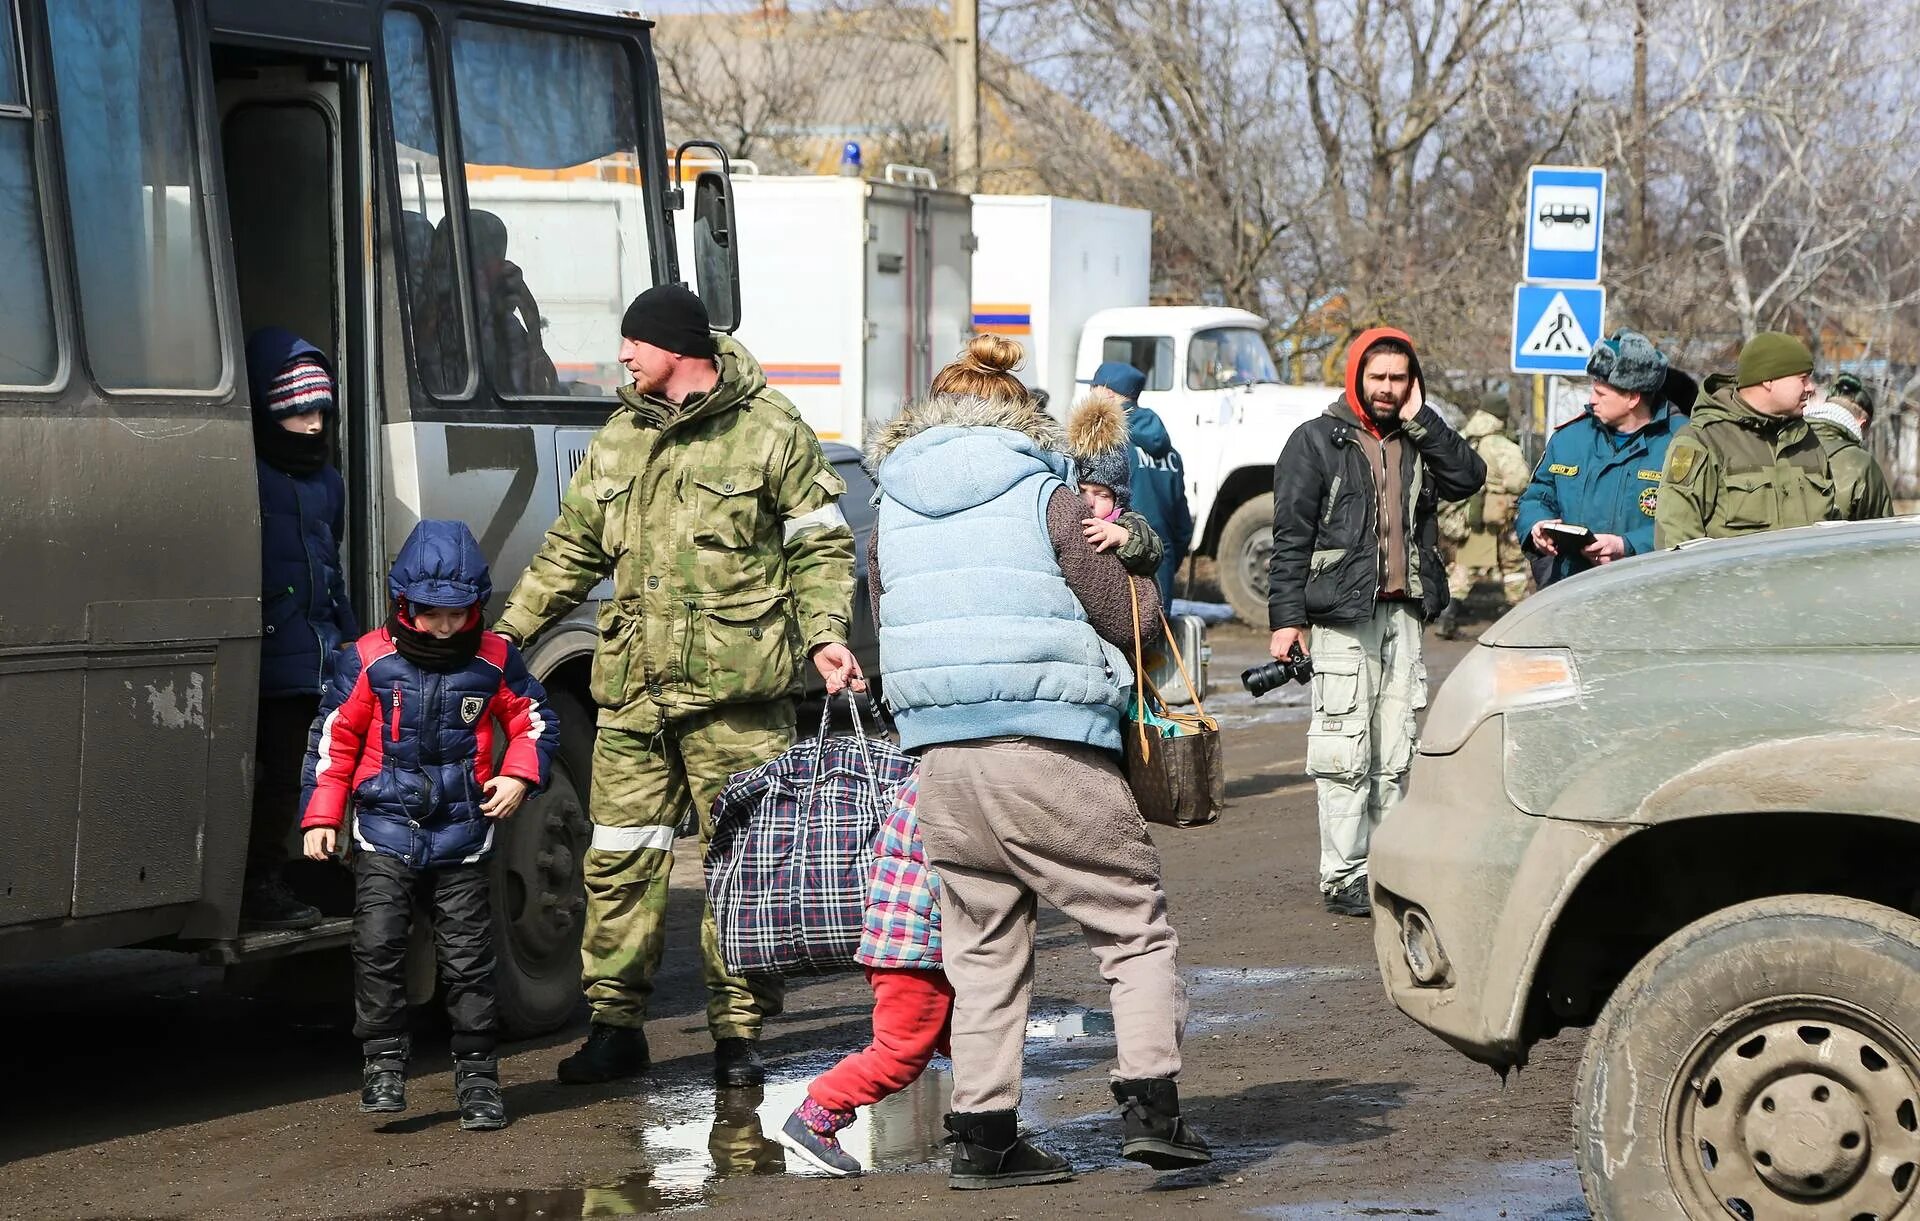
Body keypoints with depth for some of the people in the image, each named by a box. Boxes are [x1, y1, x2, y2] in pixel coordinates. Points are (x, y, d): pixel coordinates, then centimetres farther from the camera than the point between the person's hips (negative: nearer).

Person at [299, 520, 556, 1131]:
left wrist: (518, 776, -4)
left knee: (467, 955, 2)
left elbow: (534, 720, 13)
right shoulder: (369, 661, -4)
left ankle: (476, 1072, 12)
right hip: (385, 833, -1)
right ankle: (383, 1060, 0)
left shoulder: (493, 661, 0)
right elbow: (334, 737, 3)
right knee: (378, 944, -12)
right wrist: (321, 815, 0)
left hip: (461, 834, 1)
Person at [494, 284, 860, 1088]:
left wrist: (825, 636, -11)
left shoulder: (770, 432, 1)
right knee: (620, 858, 3)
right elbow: (571, 550, 23)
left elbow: (822, 545, 2)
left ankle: (738, 1031, 6)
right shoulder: (619, 440, 17)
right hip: (631, 689, 5)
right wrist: (509, 630, 16)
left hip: (735, 689, -5)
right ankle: (615, 1024, 12)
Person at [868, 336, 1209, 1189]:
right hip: (1051, 754, -4)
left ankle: (983, 1136, 10)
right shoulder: (1049, 503, -2)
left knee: (982, 955, 13)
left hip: (940, 760, 5)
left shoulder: (891, 521, 12)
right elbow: (1126, 620, 0)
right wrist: (1142, 589, 21)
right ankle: (1150, 1107, -5)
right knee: (1135, 928, 6)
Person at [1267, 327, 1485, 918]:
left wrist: (1420, 420, -5)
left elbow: (1469, 477, -2)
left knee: (1395, 757, 7)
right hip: (1341, 617, -5)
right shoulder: (1317, 441, 0)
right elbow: (1290, 535, -3)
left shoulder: (1418, 441, 15)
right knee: (1346, 754, -8)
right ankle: (1344, 876, -4)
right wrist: (1286, 617, -10)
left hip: (1403, 614, 5)